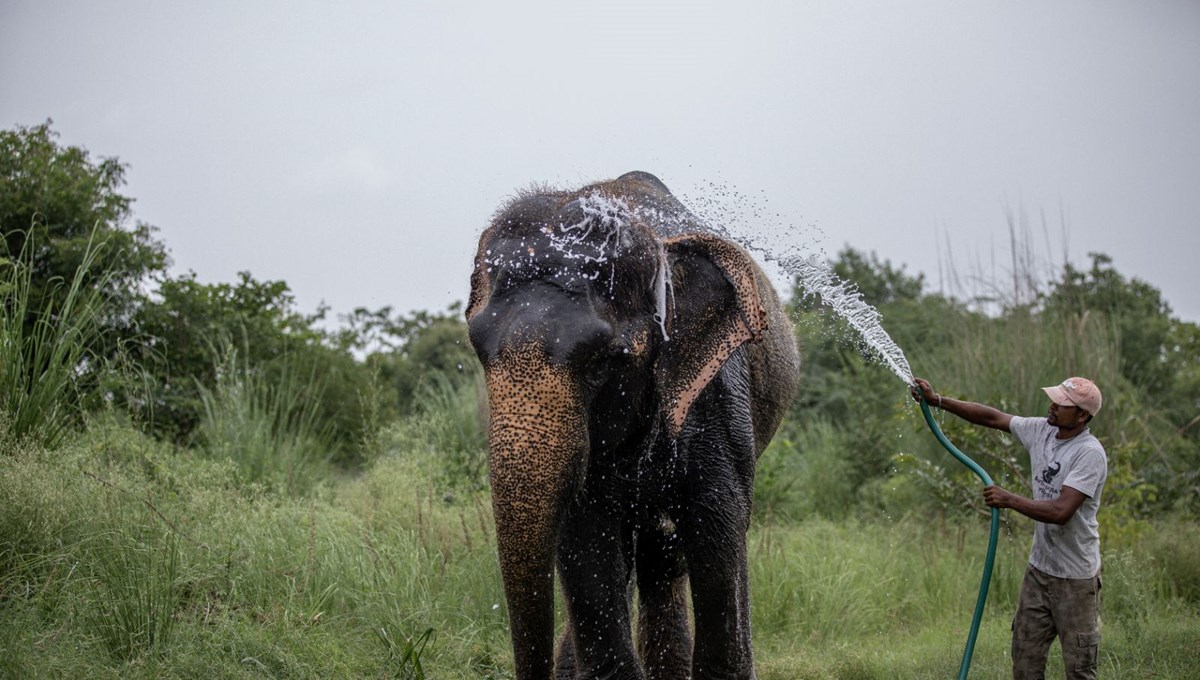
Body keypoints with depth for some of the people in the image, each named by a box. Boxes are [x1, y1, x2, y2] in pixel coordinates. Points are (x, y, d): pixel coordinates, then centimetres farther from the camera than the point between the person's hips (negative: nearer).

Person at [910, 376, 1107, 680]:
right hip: (1038, 569, 7)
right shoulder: (1041, 431, 2)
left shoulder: (1089, 454, -21)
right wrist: (938, 400, 4)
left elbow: (1061, 511, -29)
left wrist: (1009, 500, -21)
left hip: (1076, 578, -7)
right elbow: (992, 417, 10)